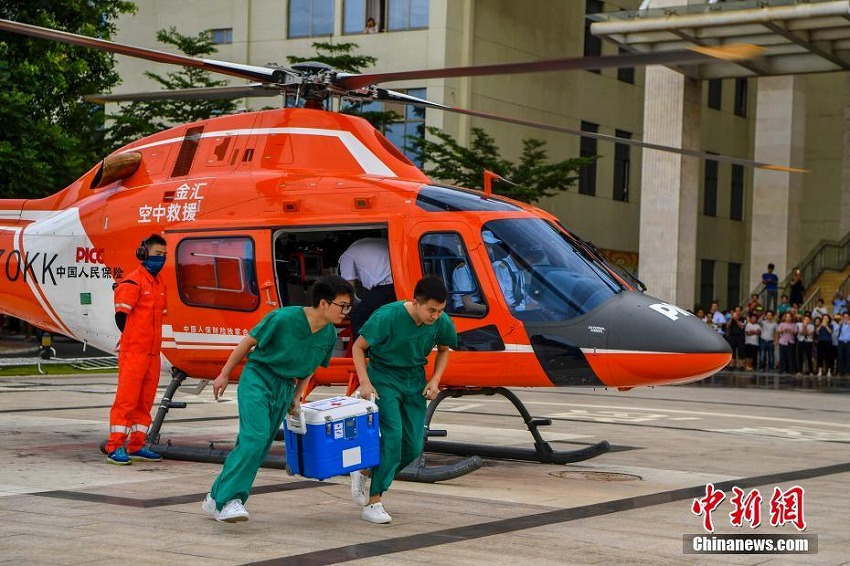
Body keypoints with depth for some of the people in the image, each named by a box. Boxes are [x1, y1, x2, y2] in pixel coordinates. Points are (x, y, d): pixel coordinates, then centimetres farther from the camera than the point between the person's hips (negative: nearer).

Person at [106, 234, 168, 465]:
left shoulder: (160, 283, 15)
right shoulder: (132, 282, -10)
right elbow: (121, 316, -11)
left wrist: (153, 340, 11)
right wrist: (134, 339, -1)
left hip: (153, 352, 8)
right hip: (133, 351, -8)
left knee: (145, 400, 11)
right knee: (126, 399, -7)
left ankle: (136, 446, 17)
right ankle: (114, 448, -4)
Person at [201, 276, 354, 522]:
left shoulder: (329, 335, -2)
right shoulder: (284, 318, -20)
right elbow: (249, 341, -8)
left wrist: (296, 397, 11)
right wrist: (224, 375, -2)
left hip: (285, 387, 6)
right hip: (258, 376, -6)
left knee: (258, 448, 6)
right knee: (254, 438, -22)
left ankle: (216, 499, 17)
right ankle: (229, 500, -21)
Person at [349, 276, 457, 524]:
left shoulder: (442, 322, -11)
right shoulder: (387, 316, -23)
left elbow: (443, 350, 11)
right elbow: (359, 347, -11)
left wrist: (435, 380, -3)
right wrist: (365, 382, -20)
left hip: (415, 381, 5)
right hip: (384, 377, -5)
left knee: (414, 446, 1)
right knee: (392, 435, -19)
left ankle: (365, 473, 26)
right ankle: (373, 503, -10)